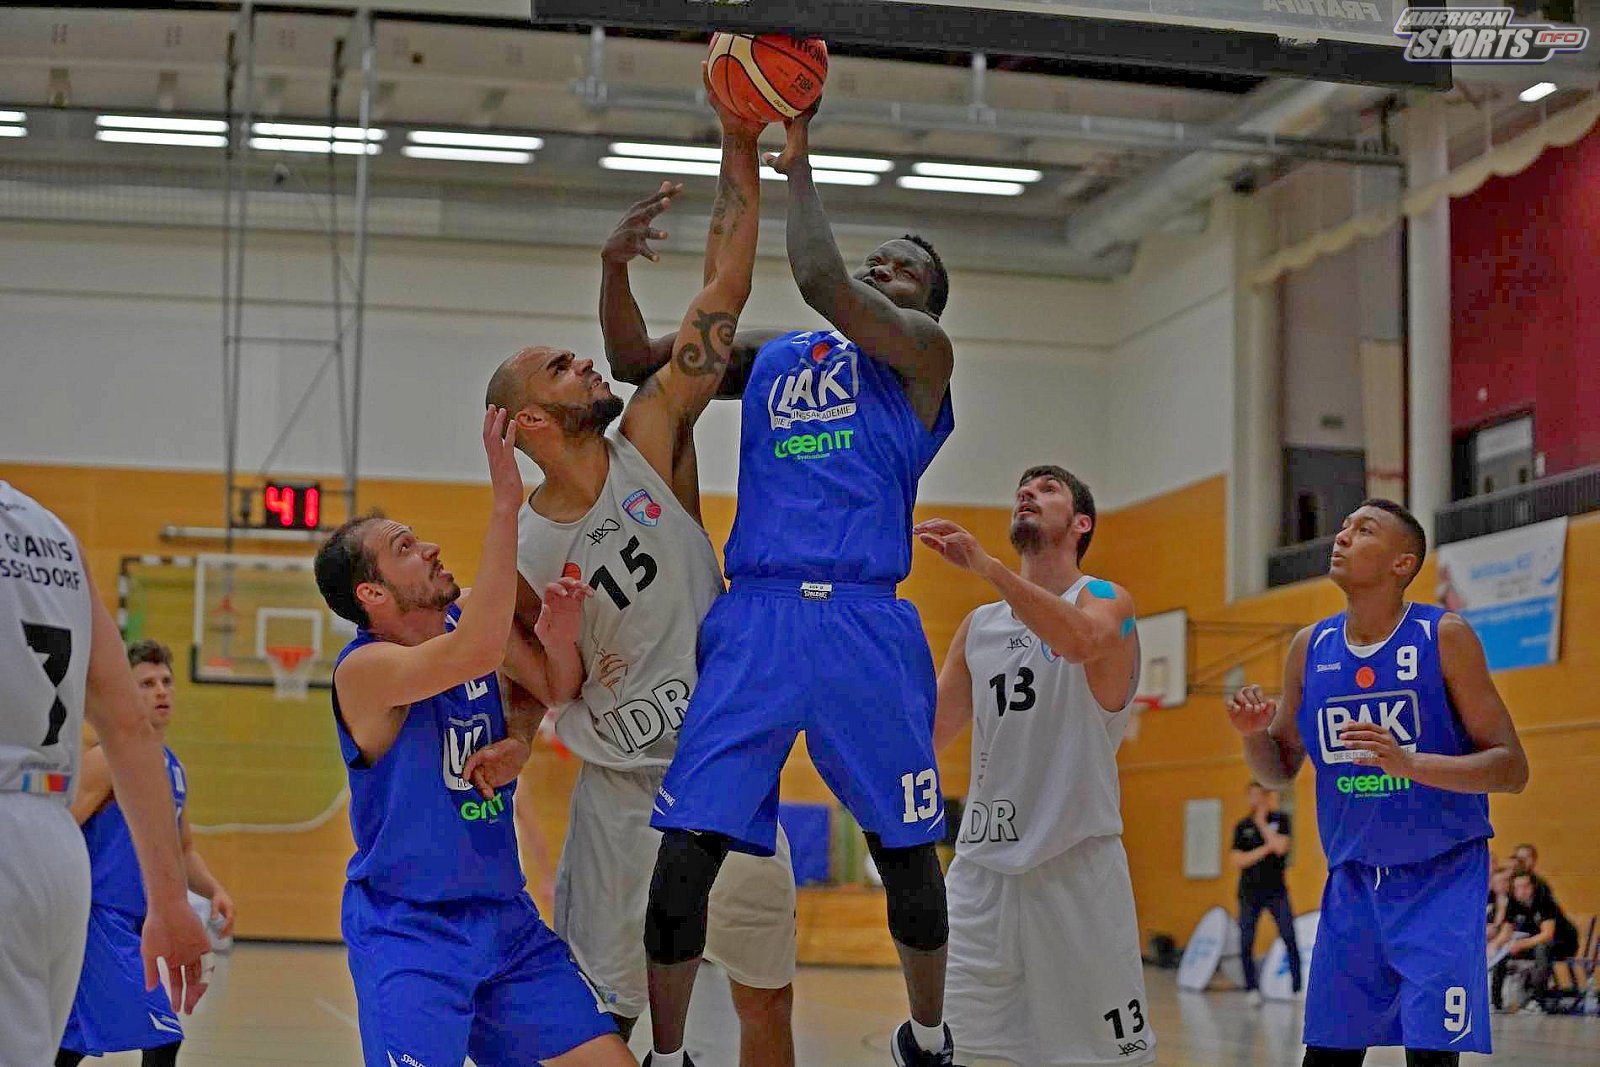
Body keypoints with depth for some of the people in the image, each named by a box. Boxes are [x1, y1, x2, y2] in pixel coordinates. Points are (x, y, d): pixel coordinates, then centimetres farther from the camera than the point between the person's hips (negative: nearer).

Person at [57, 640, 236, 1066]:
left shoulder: (176, 770, 16)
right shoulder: (109, 759, -10)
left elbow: (183, 850, 24)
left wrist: (215, 891, 7)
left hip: (134, 924, 8)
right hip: (101, 918, -8)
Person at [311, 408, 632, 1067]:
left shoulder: (461, 619, 3)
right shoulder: (364, 668, -17)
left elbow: (544, 690, 19)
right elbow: (478, 653, -36)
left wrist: (545, 672, -6)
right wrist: (505, 502, -34)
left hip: (505, 918, 7)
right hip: (407, 931, -6)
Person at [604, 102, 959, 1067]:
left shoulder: (924, 352, 7)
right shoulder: (769, 357, 22)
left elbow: (820, 283, -10)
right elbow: (635, 361, 21)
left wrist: (800, 169, 2)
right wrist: (617, 262, 4)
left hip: (865, 626, -3)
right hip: (755, 617, 3)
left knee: (906, 845, 6)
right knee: (686, 843, -7)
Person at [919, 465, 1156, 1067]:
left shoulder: (1104, 601, 1)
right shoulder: (979, 626, 16)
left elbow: (1081, 642, -24)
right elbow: (928, 736, 15)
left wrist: (984, 564, -29)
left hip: (1077, 861, -4)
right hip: (983, 859, 4)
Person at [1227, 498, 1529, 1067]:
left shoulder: (1444, 637, -10)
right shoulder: (1310, 648, 3)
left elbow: (1512, 768, -13)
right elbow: (1280, 770, 14)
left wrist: (1409, 764, -28)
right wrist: (1254, 733, -9)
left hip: (1441, 877, -4)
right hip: (1353, 881, 5)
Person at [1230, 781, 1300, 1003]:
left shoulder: (1280, 819, 3)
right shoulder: (1242, 826, 6)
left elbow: (1280, 847, -13)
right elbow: (1236, 859, -4)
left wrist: (1261, 823, -8)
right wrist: (1265, 849, -12)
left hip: (1276, 891, -2)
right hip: (1250, 892, 2)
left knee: (1290, 939, -9)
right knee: (1246, 944, 0)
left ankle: (1298, 986, -5)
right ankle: (1252, 989, 10)